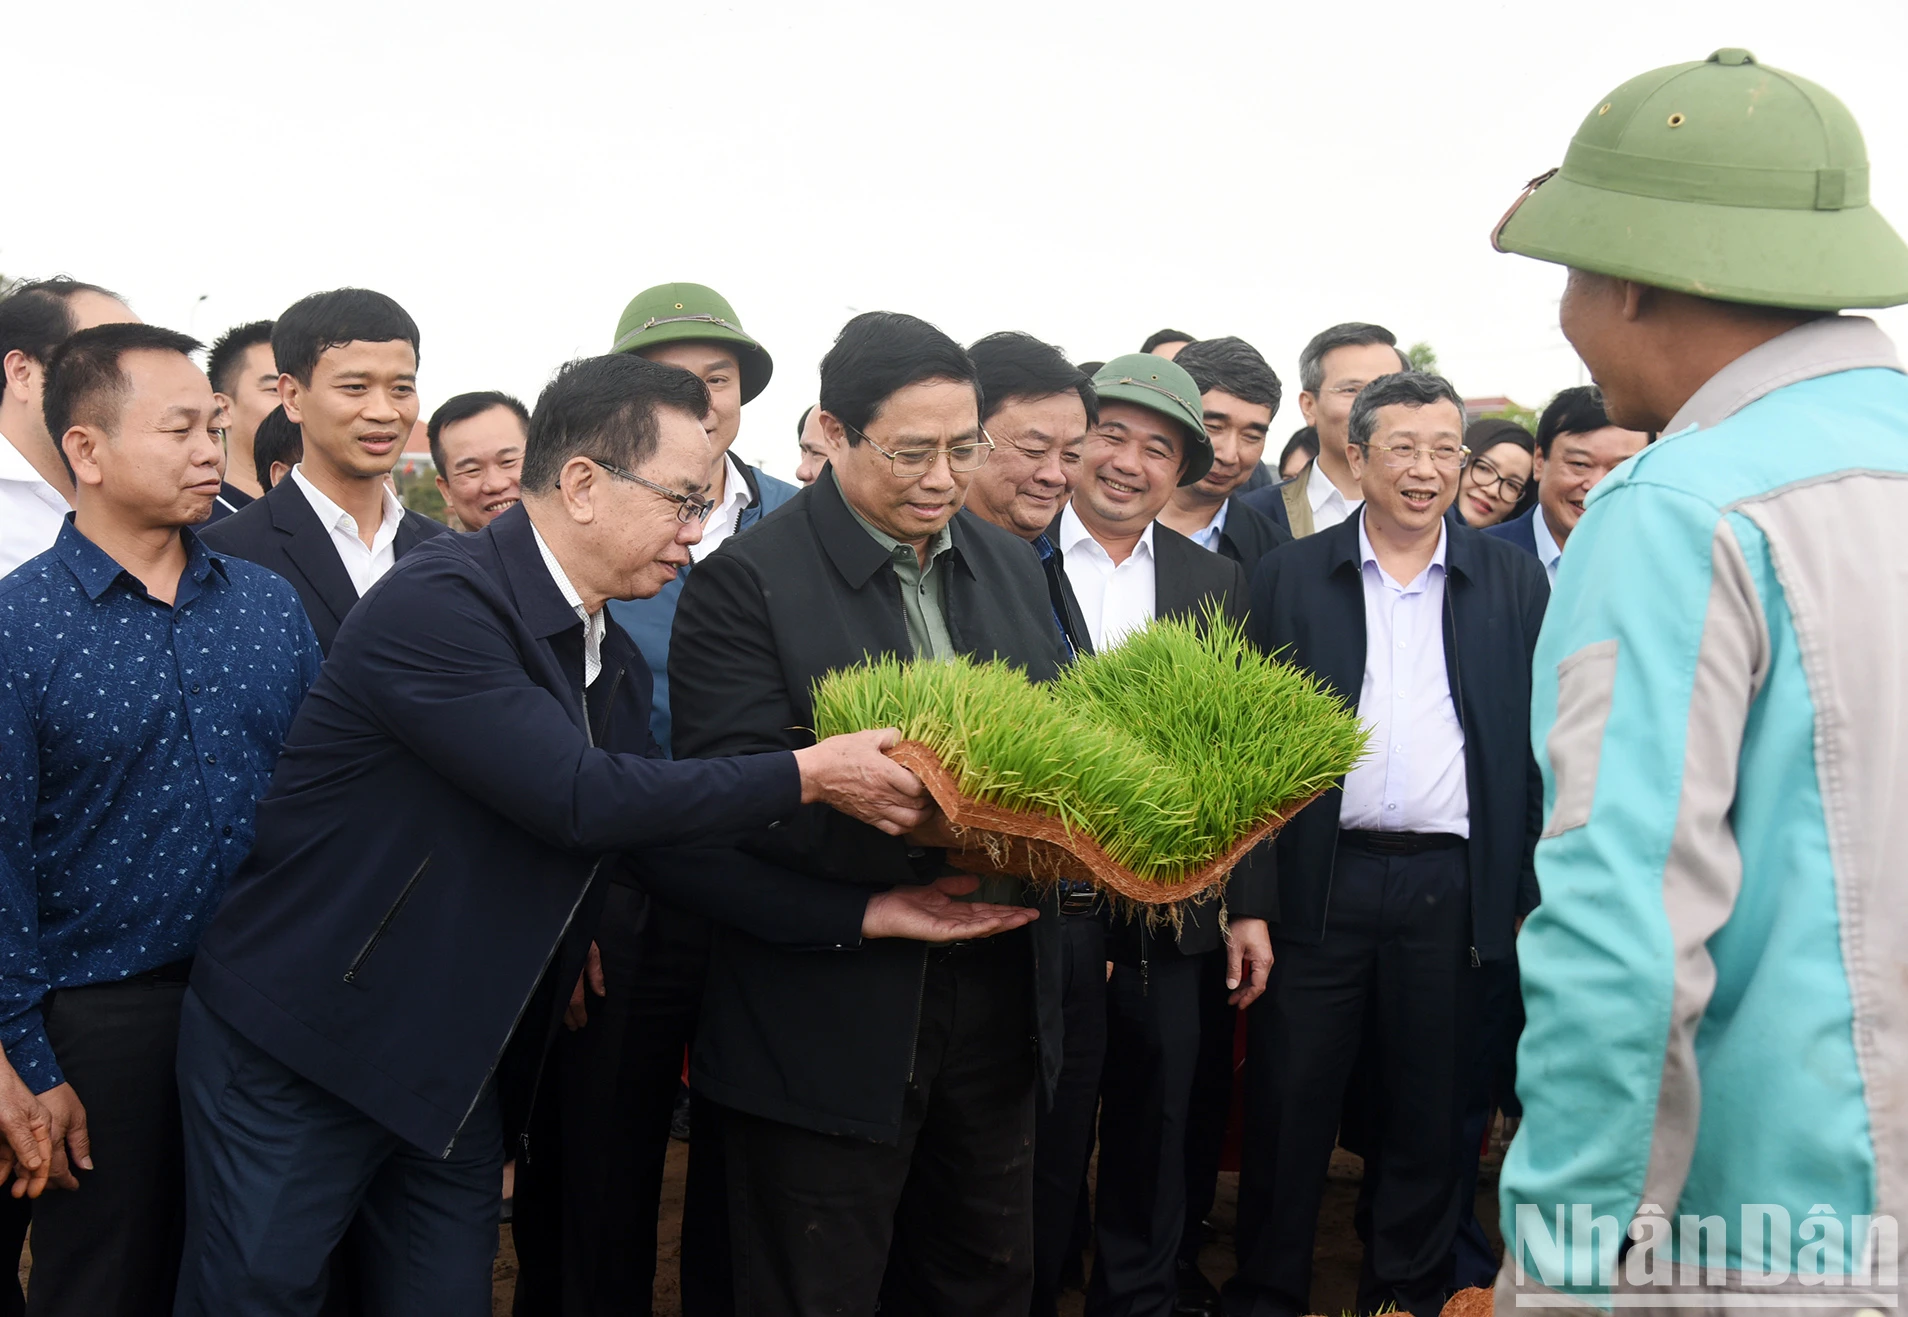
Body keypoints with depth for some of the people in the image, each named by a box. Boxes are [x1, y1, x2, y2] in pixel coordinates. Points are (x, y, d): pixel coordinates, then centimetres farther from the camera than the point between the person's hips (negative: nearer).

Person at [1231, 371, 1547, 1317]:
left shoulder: (1512, 582, 6)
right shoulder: (1290, 576, 3)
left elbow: (1538, 743, 5)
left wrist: (1534, 893, -1)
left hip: (1450, 885, 1)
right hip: (1319, 878, -1)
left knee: (1428, 1113, 12)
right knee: (1289, 1102, 7)